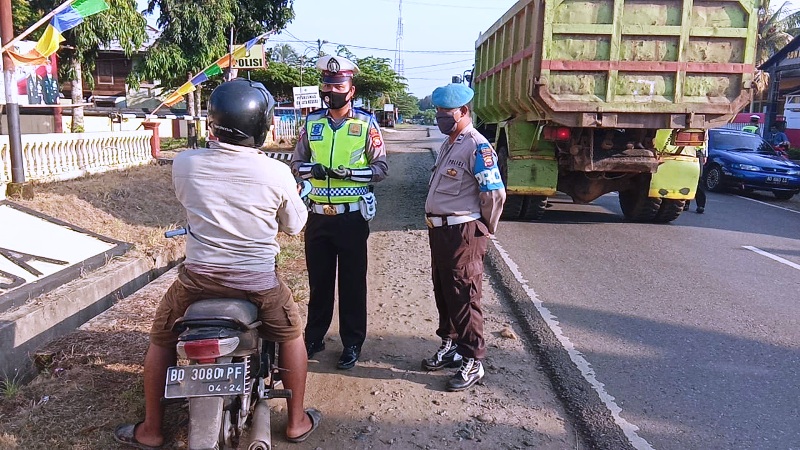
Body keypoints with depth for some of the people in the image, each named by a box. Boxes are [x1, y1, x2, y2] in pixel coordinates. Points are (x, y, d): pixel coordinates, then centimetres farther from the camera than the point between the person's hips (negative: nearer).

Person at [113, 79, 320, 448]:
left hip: (199, 276, 1)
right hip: (258, 280, -1)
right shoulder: (277, 173, -12)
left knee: (160, 339, 25)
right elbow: (294, 226, 3)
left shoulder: (184, 164, -7)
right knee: (291, 335, 24)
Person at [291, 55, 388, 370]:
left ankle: (352, 343, 19)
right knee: (318, 280, 14)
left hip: (352, 216, -3)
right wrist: (312, 169, -11)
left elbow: (380, 168, -4)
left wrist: (349, 172, -19)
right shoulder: (312, 122, 7)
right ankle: (314, 337, 28)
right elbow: (296, 163, 12)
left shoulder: (366, 124, -2)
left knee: (352, 282, 7)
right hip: (318, 215, 3)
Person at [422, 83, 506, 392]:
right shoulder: (448, 144, 14)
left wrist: (485, 228, -7)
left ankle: (473, 362, 12)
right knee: (442, 292, 18)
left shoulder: (477, 147, -17)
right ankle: (450, 345, 35)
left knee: (463, 297, -1)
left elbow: (494, 194, -20)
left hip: (463, 233, -9)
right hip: (439, 230, 9)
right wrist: (436, 224, 17)